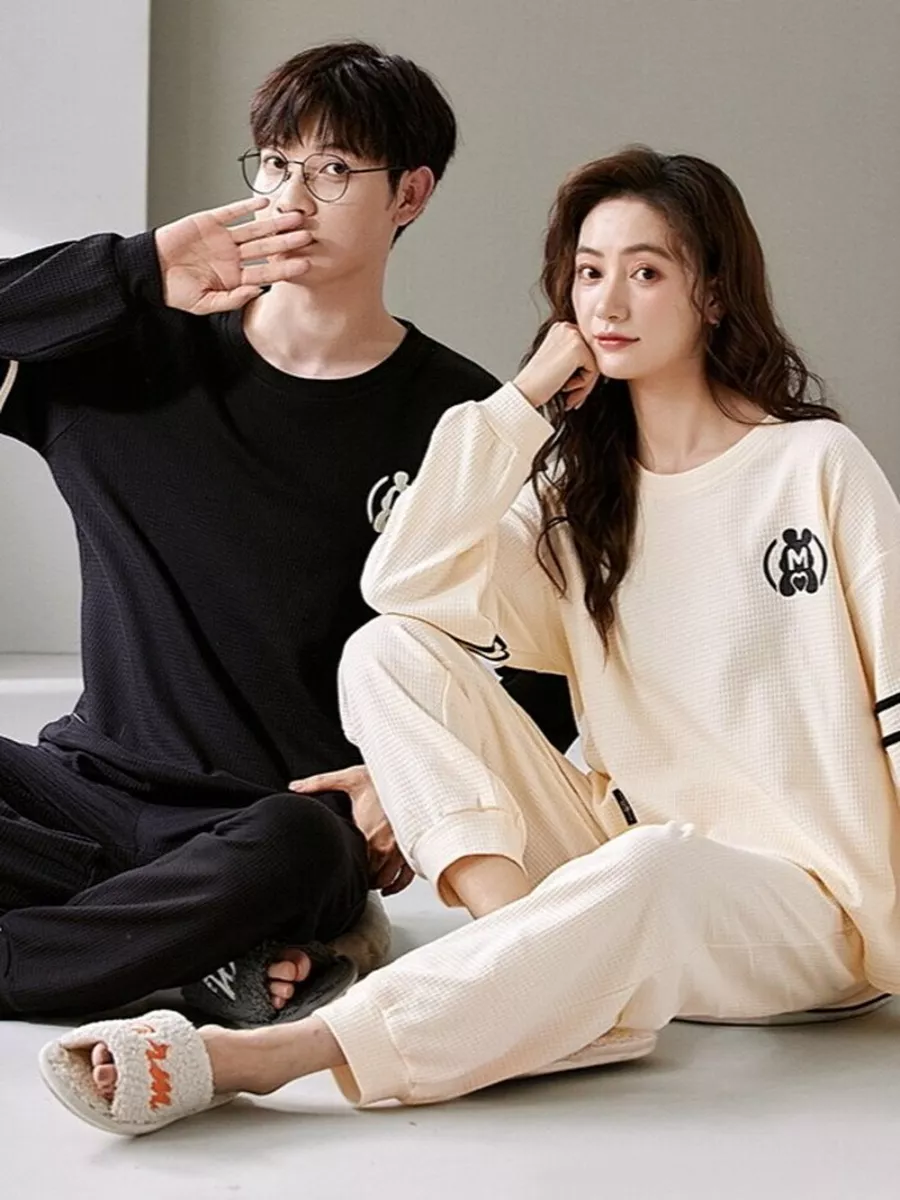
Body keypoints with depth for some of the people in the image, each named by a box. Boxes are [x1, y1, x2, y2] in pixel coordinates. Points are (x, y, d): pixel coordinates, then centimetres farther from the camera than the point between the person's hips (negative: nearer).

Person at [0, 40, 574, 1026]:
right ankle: (217, 953, -18)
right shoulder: (140, 354, 6)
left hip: (292, 817, -2)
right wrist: (134, 277, -11)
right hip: (98, 784, 3)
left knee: (291, 852, -38)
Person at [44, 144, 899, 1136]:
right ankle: (515, 916, -28)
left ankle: (267, 1054, -47)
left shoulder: (818, 464, -1)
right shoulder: (579, 493, 11)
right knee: (386, 649, -9)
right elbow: (401, 583, -6)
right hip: (621, 871, 5)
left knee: (653, 866, -41)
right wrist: (527, 394, -5)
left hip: (803, 903, -4)